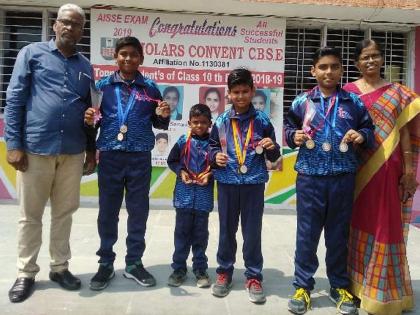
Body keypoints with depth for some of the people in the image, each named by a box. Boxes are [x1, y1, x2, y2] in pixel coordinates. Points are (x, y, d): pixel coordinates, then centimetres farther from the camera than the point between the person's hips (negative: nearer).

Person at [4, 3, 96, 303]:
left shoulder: (86, 66, 13)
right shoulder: (32, 53, 2)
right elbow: (15, 99, -3)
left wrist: (91, 149, 13)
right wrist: (13, 144, -9)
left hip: (73, 152, 4)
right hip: (35, 148, -3)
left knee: (65, 212, 11)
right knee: (30, 215, 7)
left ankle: (60, 267, 25)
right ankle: (26, 273, 21)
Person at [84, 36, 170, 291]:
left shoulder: (150, 87, 5)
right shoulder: (103, 85, 5)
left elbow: (158, 123, 12)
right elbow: (95, 119, 10)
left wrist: (163, 116, -10)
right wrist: (90, 120, -12)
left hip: (140, 157, 0)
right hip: (110, 156, 0)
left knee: (139, 211, 7)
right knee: (108, 211, 6)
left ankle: (134, 263, 22)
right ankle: (106, 264, 21)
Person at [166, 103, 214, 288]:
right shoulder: (183, 141, 1)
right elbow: (172, 160, 8)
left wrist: (209, 174, -13)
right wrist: (181, 171, -8)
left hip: (204, 195, 0)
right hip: (184, 193, 0)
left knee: (200, 233, 9)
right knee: (182, 232, 7)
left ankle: (200, 269, 23)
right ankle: (179, 269, 20)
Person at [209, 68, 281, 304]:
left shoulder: (262, 120, 0)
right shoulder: (221, 121, 3)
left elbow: (273, 157, 5)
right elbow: (212, 146, 13)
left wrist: (272, 147, -16)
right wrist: (216, 156, -8)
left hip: (254, 183, -1)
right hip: (227, 183, 1)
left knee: (253, 232, 6)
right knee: (226, 230, 12)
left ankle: (254, 277, 21)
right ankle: (224, 272, 28)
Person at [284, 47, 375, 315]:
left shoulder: (353, 102, 4)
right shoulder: (302, 102, 2)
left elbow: (369, 130, 10)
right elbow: (289, 127, 11)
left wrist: (362, 136, -11)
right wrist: (294, 136, -10)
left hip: (343, 177, 1)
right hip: (310, 177, -1)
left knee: (339, 233, 12)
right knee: (307, 233, 6)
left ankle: (340, 286, 29)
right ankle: (303, 286, 22)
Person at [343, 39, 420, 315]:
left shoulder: (397, 93, 8)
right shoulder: (347, 92, 5)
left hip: (386, 169, 1)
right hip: (356, 168, 0)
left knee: (386, 226, 5)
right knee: (357, 223, 7)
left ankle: (383, 288, 19)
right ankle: (356, 281, 22)